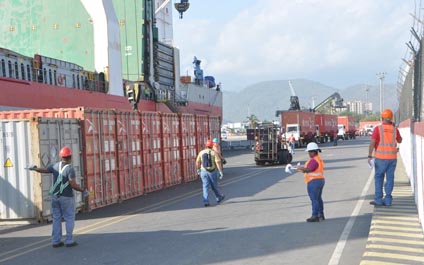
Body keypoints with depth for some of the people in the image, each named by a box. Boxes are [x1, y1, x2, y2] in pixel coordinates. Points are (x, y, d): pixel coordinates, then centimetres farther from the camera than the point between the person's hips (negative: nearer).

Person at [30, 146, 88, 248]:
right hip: (66, 197, -6)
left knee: (56, 218, 10)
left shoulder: (56, 166, 1)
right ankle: (69, 240, 1)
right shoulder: (70, 169, -16)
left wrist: (34, 168, 32)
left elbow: (43, 170, 13)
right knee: (70, 219, 4)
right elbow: (73, 185, -21)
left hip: (55, 196, 6)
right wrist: (83, 190, -7)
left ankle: (56, 241, 11)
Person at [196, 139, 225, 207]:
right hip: (212, 171, -2)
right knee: (214, 186, 16)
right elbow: (218, 163, -17)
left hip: (204, 171, 2)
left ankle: (206, 201, -9)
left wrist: (198, 169, 24)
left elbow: (197, 162, 8)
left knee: (206, 187, 1)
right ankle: (219, 197, 35)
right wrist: (221, 172, -16)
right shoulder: (214, 153, -9)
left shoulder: (201, 152, 0)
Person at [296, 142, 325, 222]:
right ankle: (321, 215, 22)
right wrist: (303, 169, 13)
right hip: (320, 180, 11)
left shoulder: (313, 160, -18)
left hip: (314, 181, -11)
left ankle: (315, 216, -6)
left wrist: (301, 168, -9)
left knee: (314, 199, -7)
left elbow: (308, 169, -24)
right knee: (318, 198, 16)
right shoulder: (319, 159, 16)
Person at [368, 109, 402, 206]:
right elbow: (400, 141, 19)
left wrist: (369, 156, -12)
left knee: (378, 177, 8)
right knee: (390, 178, 8)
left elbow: (372, 142, -16)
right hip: (392, 157, 3)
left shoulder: (378, 128, -9)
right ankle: (387, 200, 7)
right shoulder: (395, 129, 1)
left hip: (381, 157, -3)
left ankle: (378, 199, 6)